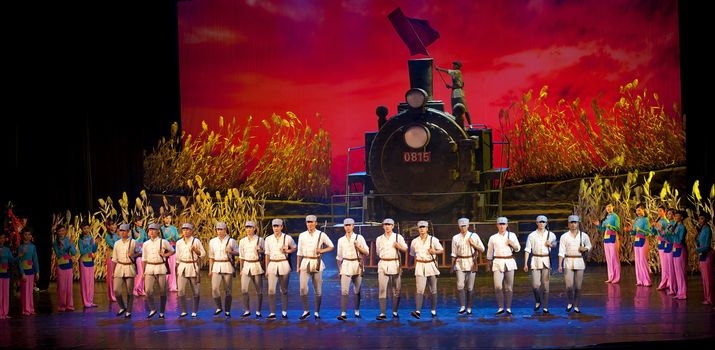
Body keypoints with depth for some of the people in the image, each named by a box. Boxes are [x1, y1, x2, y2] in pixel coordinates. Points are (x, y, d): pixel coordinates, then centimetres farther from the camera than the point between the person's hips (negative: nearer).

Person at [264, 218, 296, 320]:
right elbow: (267, 255, 10)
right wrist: (266, 269, 8)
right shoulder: (268, 239, 5)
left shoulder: (287, 238, -1)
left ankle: (284, 312, 14)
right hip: (272, 265, 2)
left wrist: (287, 251, -6)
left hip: (284, 265, -1)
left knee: (284, 290, 4)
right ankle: (272, 313, -4)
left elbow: (294, 248, 15)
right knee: (271, 290, -7)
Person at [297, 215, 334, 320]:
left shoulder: (321, 235, 1)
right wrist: (298, 266, 6)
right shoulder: (302, 235, 6)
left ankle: (317, 312, 13)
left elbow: (331, 246, 9)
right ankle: (305, 311, 0)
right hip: (305, 263, 1)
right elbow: (299, 252, 9)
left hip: (317, 263, -1)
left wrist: (322, 250, -8)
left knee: (318, 289, 2)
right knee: (303, 287, -12)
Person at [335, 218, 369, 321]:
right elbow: (339, 257, 14)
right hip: (346, 266, 1)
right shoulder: (341, 240, 9)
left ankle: (357, 312, 17)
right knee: (344, 291, -10)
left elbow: (367, 252, 3)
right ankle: (343, 313, -13)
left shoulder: (359, 238, 3)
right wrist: (339, 270, 11)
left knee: (357, 291, 6)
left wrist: (358, 247, -13)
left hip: (357, 265, 0)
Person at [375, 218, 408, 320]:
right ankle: (382, 313, -10)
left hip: (395, 265, -1)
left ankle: (395, 312, 13)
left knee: (396, 289, 2)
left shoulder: (398, 237, 6)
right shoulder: (379, 239, 12)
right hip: (383, 265, 1)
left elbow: (405, 249, 4)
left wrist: (399, 246, -12)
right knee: (382, 289, -10)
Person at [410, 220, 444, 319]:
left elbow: (442, 250, 5)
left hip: (431, 265, 0)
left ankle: (433, 310, 20)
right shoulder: (414, 241, 5)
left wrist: (434, 251, -12)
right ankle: (418, 311, -23)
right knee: (419, 289, -13)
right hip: (420, 266, 0)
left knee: (433, 290, 7)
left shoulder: (433, 240, 0)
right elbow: (412, 254, 18)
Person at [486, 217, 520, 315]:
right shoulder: (493, 238, 8)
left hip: (509, 262, 1)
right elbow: (489, 252, 17)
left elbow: (518, 249, 11)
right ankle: (501, 307, -1)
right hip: (498, 263, -1)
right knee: (498, 286, -14)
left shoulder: (512, 235, 9)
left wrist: (512, 243, -8)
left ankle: (508, 308, 11)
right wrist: (488, 265, 22)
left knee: (509, 287, 2)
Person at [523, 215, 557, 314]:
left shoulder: (551, 235, 7)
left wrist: (551, 244, 1)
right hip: (535, 260, -1)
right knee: (535, 284, -9)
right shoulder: (531, 235, 2)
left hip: (546, 261, 1)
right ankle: (538, 301, 18)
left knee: (545, 285, 0)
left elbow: (555, 244, 25)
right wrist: (525, 263, -5)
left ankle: (545, 307, 6)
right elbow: (527, 250, 1)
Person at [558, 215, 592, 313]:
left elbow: (589, 246, 20)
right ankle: (570, 302, 16)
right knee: (569, 286, -10)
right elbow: (561, 252, -2)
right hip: (568, 262, -1)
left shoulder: (584, 236, 4)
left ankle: (576, 306, 14)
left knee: (578, 286, 1)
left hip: (580, 262, 1)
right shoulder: (564, 236, 1)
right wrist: (560, 265, -10)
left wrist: (585, 249, -4)